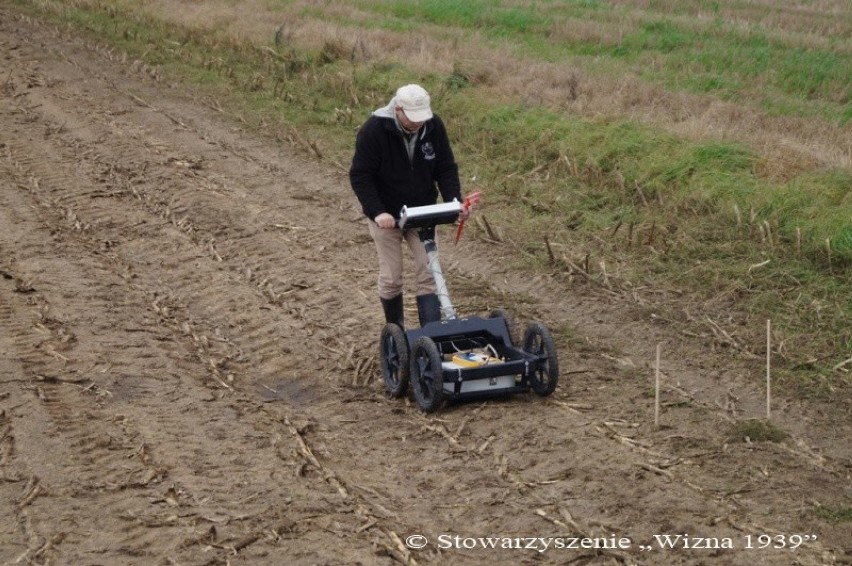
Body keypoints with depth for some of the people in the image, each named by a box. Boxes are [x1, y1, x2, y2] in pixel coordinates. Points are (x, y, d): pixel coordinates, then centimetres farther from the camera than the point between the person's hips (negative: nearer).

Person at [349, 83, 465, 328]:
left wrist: (454, 201, -18)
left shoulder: (434, 126, -11)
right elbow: (360, 176, -19)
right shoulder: (374, 130, -22)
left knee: (428, 273, -4)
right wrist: (377, 212, -30)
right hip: (386, 216, -3)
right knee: (391, 278, 4)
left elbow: (446, 168, -2)